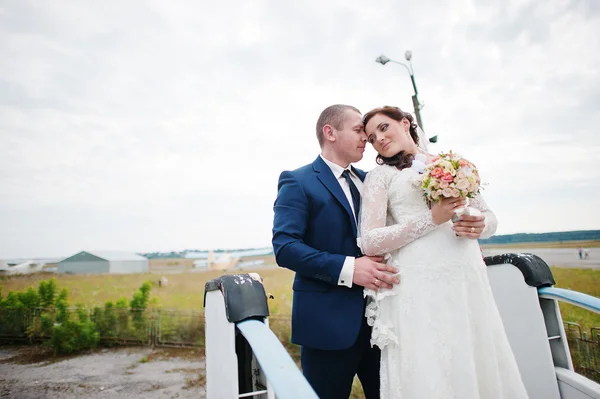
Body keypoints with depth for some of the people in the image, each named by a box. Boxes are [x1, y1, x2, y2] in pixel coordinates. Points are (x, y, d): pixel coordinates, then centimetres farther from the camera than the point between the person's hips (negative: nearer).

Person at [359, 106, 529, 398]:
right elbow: (369, 243, -5)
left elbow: (489, 216, 19)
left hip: (469, 279, 4)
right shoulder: (380, 175, 5)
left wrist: (480, 226, -5)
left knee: (482, 369, 8)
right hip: (419, 286, -3)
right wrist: (431, 219, -12)